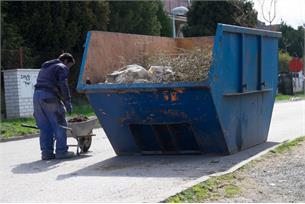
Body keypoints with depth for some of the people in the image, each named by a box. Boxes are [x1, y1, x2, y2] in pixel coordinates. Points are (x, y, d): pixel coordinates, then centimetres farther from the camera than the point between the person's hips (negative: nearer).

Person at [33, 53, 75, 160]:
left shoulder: (45, 67, 30)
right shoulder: (62, 68, 4)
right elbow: (63, 86, -9)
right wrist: (68, 102, -10)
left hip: (37, 95, 8)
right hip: (50, 97, -8)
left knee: (45, 126, 8)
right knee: (59, 124, -2)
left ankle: (46, 152, 7)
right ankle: (61, 151, -3)